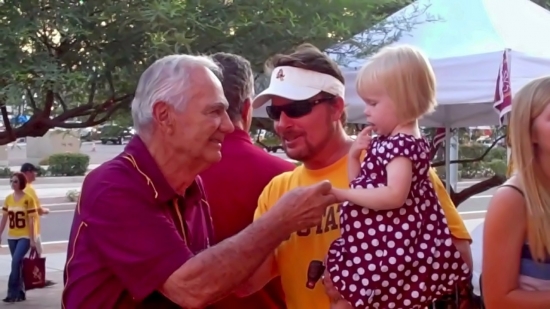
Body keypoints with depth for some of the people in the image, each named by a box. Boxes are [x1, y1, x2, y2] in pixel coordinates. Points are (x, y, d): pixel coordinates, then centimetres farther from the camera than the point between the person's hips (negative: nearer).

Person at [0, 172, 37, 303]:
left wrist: (32, 239, -10)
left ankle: (13, 293, -11)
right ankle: (20, 293, 18)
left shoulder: (28, 199, -8)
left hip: (24, 236, -5)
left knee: (16, 262, -16)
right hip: (12, 237, 5)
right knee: (18, 264, 10)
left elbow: (31, 220, -8)